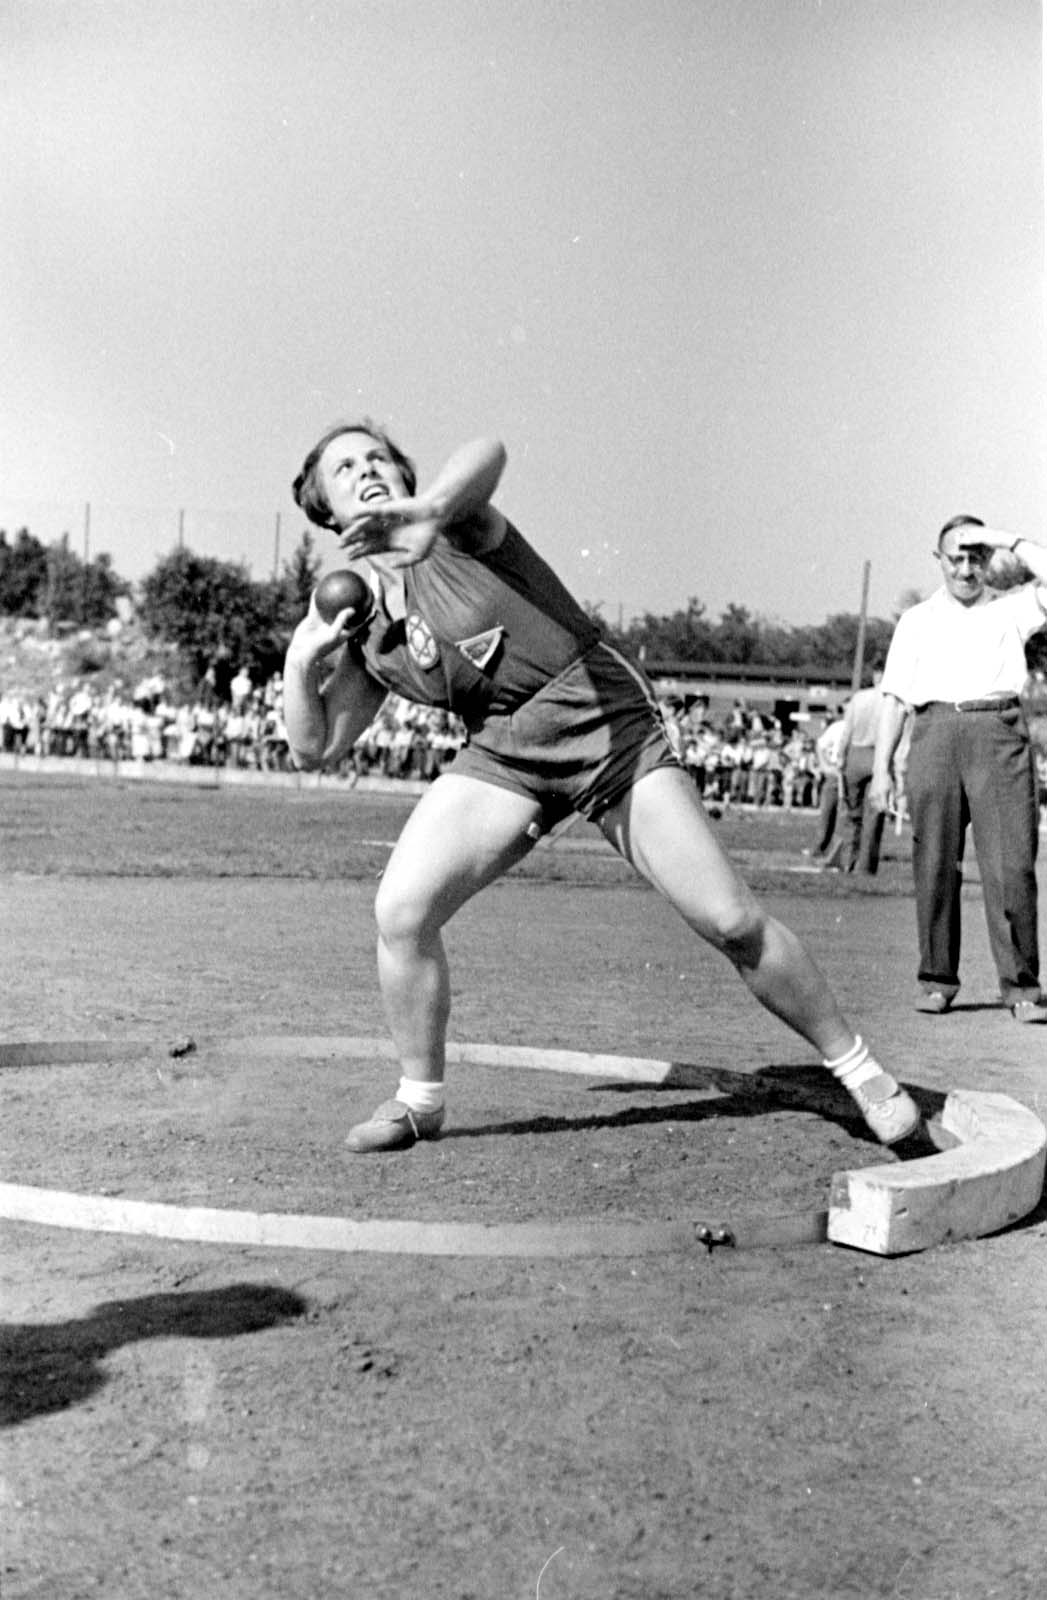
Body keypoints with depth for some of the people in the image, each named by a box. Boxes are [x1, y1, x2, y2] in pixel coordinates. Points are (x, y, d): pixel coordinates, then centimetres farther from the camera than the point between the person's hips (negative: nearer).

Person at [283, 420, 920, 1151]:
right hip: (502, 754, 5)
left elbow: (488, 453, -32)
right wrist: (299, 663, -7)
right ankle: (420, 1100, 9)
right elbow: (316, 750, 12)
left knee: (733, 921, -9)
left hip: (608, 723, -4)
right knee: (400, 910, -12)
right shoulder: (361, 635, 9)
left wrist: (430, 510, -55)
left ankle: (862, 1071, 10)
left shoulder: (456, 523, -7)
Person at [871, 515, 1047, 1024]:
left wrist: (1005, 539, 7)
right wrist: (881, 767, 7)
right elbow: (894, 697, 15)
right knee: (935, 864, -1)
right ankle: (937, 978, 7)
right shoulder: (916, 620, 21)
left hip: (1000, 732, -1)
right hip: (935, 729, 1)